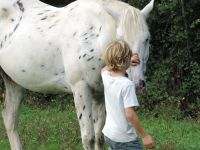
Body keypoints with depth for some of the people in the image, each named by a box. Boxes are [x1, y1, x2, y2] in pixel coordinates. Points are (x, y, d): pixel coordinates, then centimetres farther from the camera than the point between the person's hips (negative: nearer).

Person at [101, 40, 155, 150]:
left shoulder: (106, 77, -1)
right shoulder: (127, 84, -22)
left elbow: (105, 69, 26)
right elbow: (130, 114, -24)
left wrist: (127, 62, 15)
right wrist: (145, 136, -18)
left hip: (108, 134, 8)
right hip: (125, 139, -8)